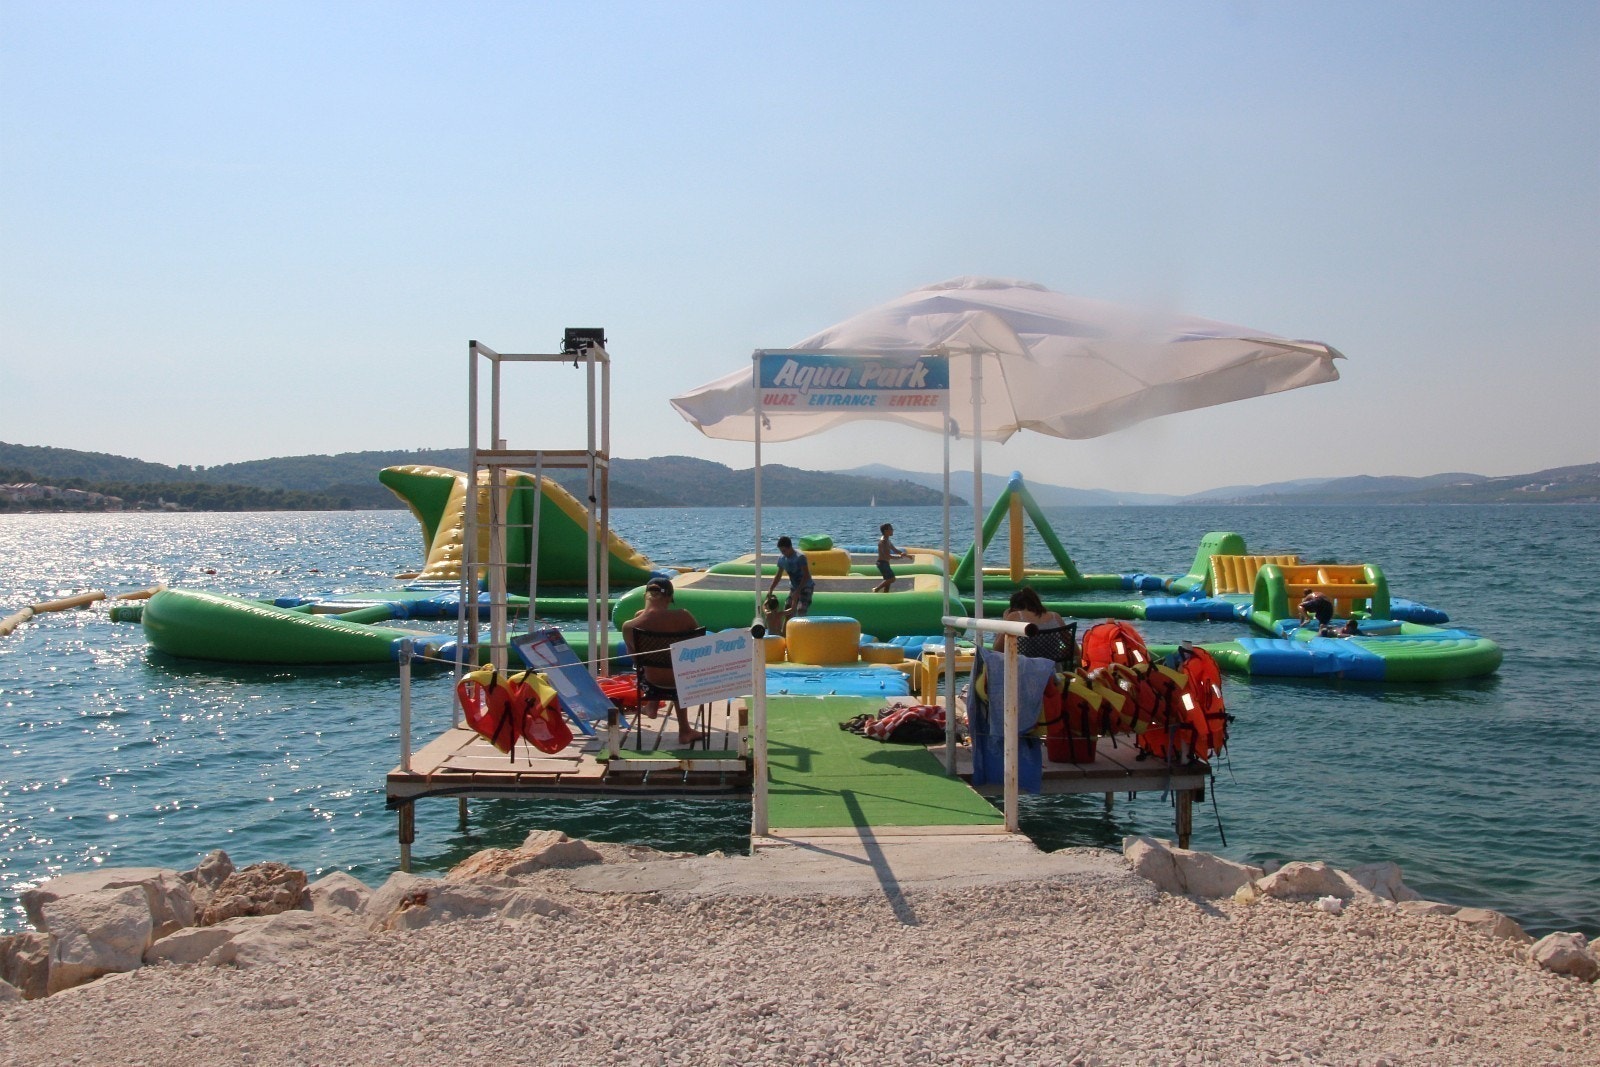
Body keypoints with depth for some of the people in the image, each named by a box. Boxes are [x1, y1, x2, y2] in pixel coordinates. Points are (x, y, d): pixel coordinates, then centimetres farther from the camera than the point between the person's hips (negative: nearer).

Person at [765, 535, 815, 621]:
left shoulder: (800, 557, -22)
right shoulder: (781, 558, -2)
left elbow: (806, 576, -25)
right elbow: (778, 575, 10)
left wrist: (798, 591, -30)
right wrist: (770, 589, 1)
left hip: (806, 587, -7)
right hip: (794, 588, 7)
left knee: (800, 611, -24)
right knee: (787, 612, 3)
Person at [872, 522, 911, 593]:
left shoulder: (887, 541, 14)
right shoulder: (883, 541, -18)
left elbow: (895, 550, 23)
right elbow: (887, 556, -24)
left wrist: (906, 555, 14)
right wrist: (900, 556, -22)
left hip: (885, 563, 10)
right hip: (882, 563, -10)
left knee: (888, 581, 12)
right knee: (891, 579, -13)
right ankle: (876, 589, -5)